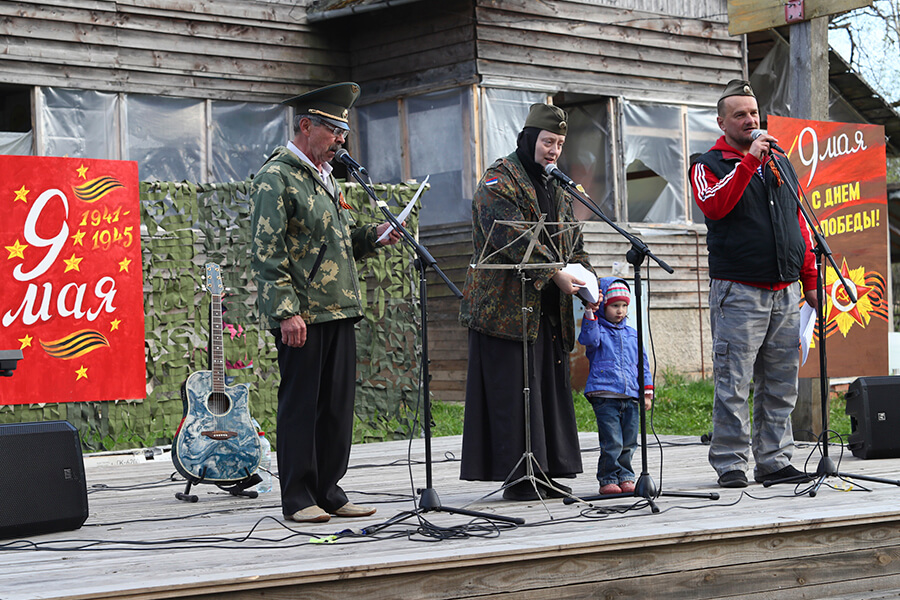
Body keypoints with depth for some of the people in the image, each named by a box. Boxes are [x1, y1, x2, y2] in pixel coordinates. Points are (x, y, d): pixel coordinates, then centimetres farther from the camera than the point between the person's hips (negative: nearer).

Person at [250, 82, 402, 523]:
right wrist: (286, 312, -20)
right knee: (300, 404, -2)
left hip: (339, 310, 9)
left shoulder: (324, 176, 19)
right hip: (302, 316, -9)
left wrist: (372, 237, 11)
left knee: (337, 404, 10)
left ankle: (328, 491, 18)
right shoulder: (276, 178, -8)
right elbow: (267, 253, -14)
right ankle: (298, 499, 5)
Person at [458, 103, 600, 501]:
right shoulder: (500, 180, -6)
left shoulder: (553, 186, 20)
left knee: (551, 388, 8)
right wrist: (554, 273, -22)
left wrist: (586, 279, 5)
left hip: (548, 309, 8)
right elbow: (513, 238, -19)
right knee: (512, 390, -7)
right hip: (506, 306, -8)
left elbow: (572, 241, 22)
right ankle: (517, 477, -3)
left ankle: (546, 471, 14)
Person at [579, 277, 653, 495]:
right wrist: (590, 314, -28)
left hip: (630, 396, 5)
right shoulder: (598, 329, 4)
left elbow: (642, 362, 19)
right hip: (604, 394, -5)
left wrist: (647, 391, 13)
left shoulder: (631, 334, 17)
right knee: (611, 442, -10)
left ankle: (625, 477, 19)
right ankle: (608, 479, 0)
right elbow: (588, 339, -20)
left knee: (628, 442, 6)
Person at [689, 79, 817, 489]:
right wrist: (748, 161, -20)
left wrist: (810, 280, 16)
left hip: (785, 293, 5)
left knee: (780, 384, 7)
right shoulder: (710, 164, 3)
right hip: (738, 292, -5)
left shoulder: (780, 163, 20)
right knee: (734, 384, -7)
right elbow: (713, 205, -19)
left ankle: (774, 461, 13)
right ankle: (730, 464, -2)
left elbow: (800, 224, 22)